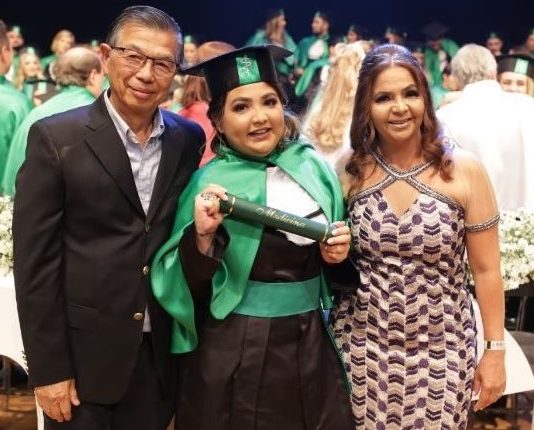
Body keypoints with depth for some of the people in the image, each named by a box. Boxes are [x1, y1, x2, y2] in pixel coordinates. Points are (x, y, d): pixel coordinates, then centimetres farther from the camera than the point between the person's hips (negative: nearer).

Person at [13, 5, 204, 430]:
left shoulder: (189, 139, 2)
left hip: (160, 352, 3)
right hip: (83, 352, -3)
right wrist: (48, 368, -11)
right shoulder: (56, 137, -10)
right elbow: (35, 260, -10)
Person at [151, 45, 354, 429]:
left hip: (312, 349, 4)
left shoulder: (314, 169, 2)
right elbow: (191, 290, -9)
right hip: (234, 357, -4)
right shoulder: (210, 182, -9)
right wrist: (202, 235, -25)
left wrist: (337, 253, -7)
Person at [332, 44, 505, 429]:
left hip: (440, 352, -1)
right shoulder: (350, 173, -3)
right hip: (363, 349, 2)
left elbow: (486, 269, -2)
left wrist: (495, 351, -2)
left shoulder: (464, 171, -8)